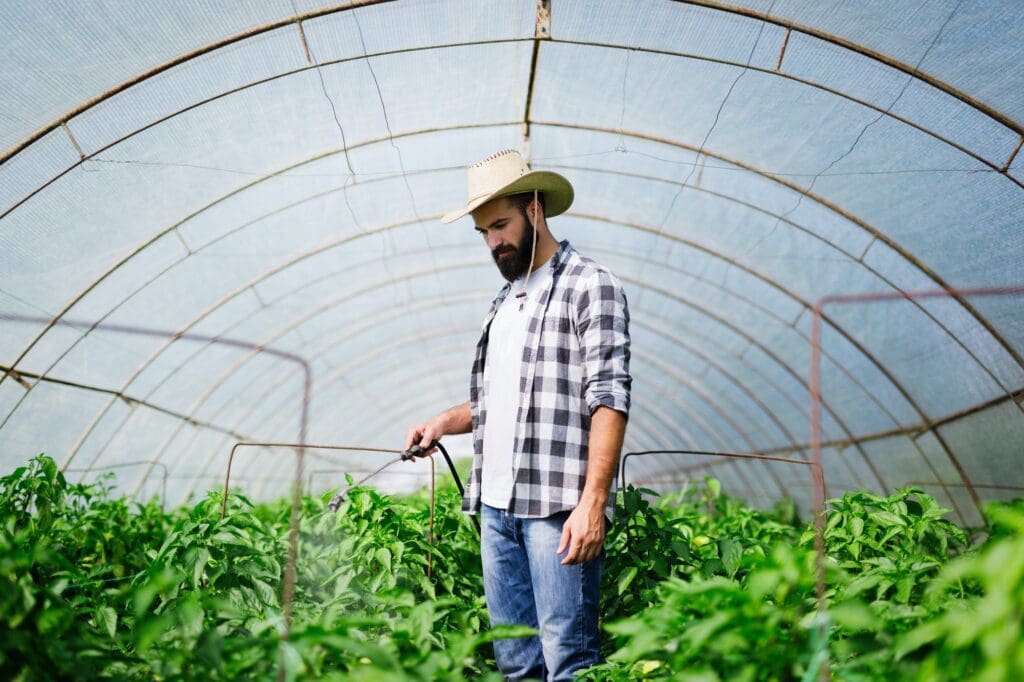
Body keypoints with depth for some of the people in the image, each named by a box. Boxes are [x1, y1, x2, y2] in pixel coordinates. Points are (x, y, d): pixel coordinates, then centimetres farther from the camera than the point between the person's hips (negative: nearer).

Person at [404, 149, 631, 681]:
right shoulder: (504, 302, 20)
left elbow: (609, 399, -12)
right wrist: (445, 423, 10)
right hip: (496, 504, 8)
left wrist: (593, 502, -20)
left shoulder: (590, 286, -3)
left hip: (557, 506, -7)